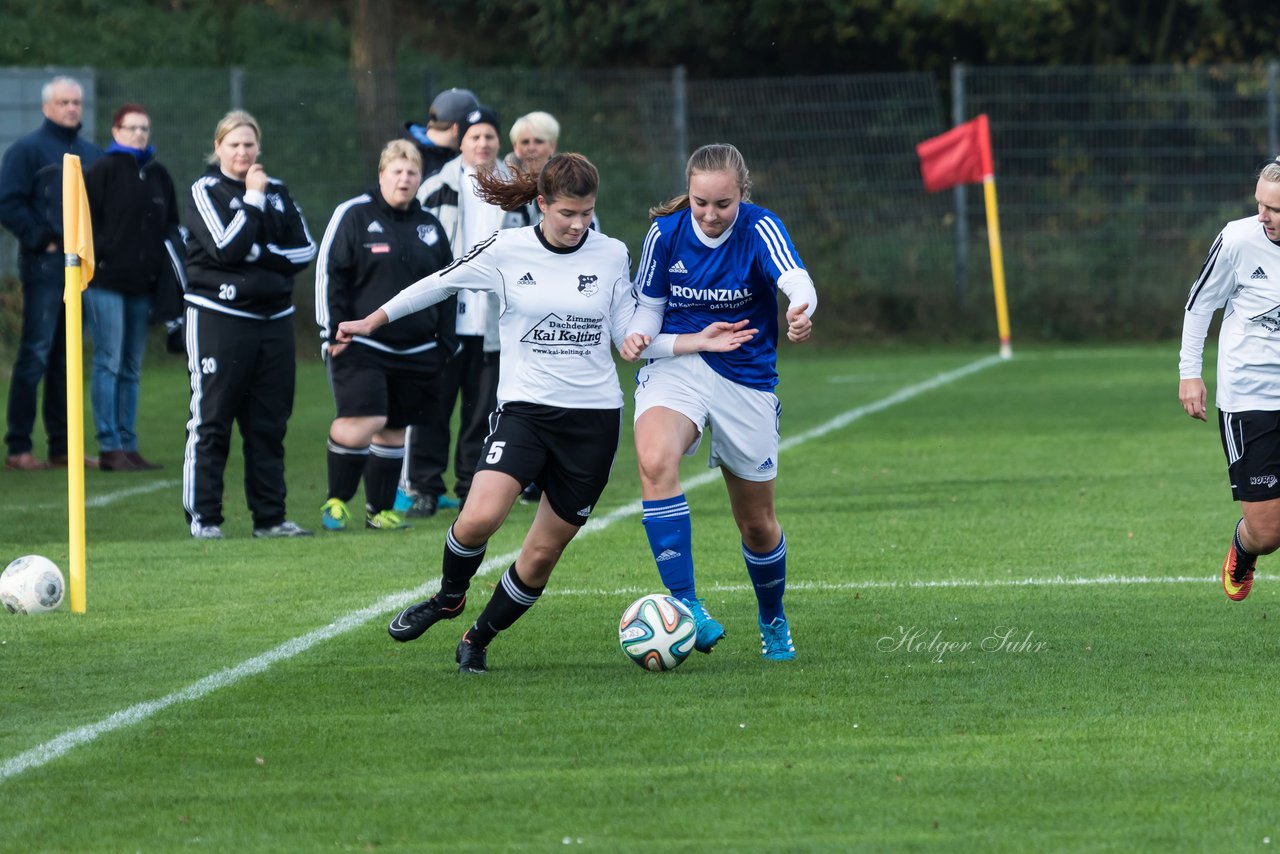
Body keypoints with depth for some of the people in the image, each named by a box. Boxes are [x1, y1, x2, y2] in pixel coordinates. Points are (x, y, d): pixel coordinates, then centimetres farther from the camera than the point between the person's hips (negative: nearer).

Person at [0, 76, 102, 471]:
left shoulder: (93, 155, 16)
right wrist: (42, 240, -13)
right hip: (44, 268, -6)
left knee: (67, 359, 9)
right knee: (35, 355, -8)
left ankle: (63, 446, 14)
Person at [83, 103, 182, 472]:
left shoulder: (158, 175, 14)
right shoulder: (102, 172, -3)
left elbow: (170, 229, 18)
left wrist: (166, 279, 8)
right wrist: (96, 262, -14)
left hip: (141, 285, 6)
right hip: (106, 283, -6)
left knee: (131, 368, 9)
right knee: (109, 363, -7)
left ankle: (128, 445, 12)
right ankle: (109, 448, -7)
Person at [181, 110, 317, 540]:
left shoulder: (277, 191, 13)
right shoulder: (205, 191, -2)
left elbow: (305, 249, 7)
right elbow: (226, 247, -15)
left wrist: (260, 254, -7)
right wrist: (252, 201, -10)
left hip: (272, 318, 5)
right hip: (218, 318, -5)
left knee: (269, 424, 6)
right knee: (211, 422, -4)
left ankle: (270, 516, 10)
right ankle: (203, 516, 0)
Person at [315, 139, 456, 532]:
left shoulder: (430, 227, 13)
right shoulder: (353, 216, -2)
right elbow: (329, 274, -5)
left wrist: (446, 344, 13)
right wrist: (335, 333, -10)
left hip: (416, 351, 5)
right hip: (361, 347, -5)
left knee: (394, 429, 8)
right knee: (364, 422, -18)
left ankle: (381, 509, 19)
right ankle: (337, 500, -1)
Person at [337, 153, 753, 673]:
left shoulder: (612, 256, 3)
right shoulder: (506, 251, -3)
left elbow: (629, 337, 8)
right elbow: (438, 284, 10)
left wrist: (699, 341, -3)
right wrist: (371, 322, 15)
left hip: (594, 418, 2)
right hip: (524, 409, -2)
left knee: (543, 554, 1)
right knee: (479, 518, -24)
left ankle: (479, 639, 24)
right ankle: (448, 599, 8)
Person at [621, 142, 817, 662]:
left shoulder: (760, 229, -15)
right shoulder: (666, 232, -7)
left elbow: (795, 279, -34)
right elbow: (650, 305, 6)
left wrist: (802, 309, -58)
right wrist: (639, 335, -17)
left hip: (746, 379, 0)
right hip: (677, 364, 0)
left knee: (757, 524, 10)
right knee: (655, 462, -33)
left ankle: (774, 623, 38)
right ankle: (684, 604, -32)